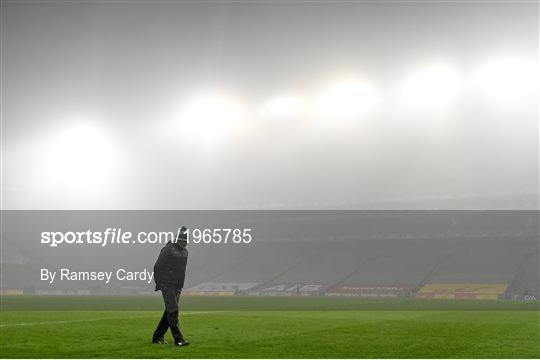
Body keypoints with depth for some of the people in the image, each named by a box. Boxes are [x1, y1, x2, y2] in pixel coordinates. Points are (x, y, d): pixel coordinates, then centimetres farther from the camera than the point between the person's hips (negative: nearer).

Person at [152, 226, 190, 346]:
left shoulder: (185, 252, 13)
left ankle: (157, 336, 18)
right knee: (173, 311, -11)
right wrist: (158, 284, -8)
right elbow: (157, 267, -9)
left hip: (177, 287, 8)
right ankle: (178, 338, -10)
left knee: (169, 312, 9)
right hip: (167, 286, -8)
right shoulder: (168, 249, -11)